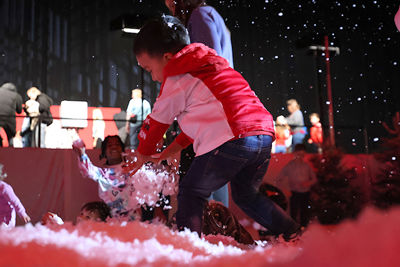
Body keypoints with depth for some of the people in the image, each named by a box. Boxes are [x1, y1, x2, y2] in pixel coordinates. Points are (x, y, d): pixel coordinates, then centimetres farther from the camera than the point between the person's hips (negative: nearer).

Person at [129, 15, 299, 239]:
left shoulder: (177, 80, 4)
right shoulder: (217, 66, 29)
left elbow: (156, 122, 16)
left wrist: (143, 154, 33)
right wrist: (177, 146, 33)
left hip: (231, 141, -8)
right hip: (265, 136, 8)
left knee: (190, 193, 6)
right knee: (246, 194, 26)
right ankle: (295, 234, 23)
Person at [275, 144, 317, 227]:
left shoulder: (306, 166, 3)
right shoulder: (289, 166, -4)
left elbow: (314, 178, 13)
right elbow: (279, 180, 0)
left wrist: (309, 183, -8)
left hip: (306, 194, 3)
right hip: (295, 194, -3)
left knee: (305, 216, 9)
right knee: (294, 215, -5)